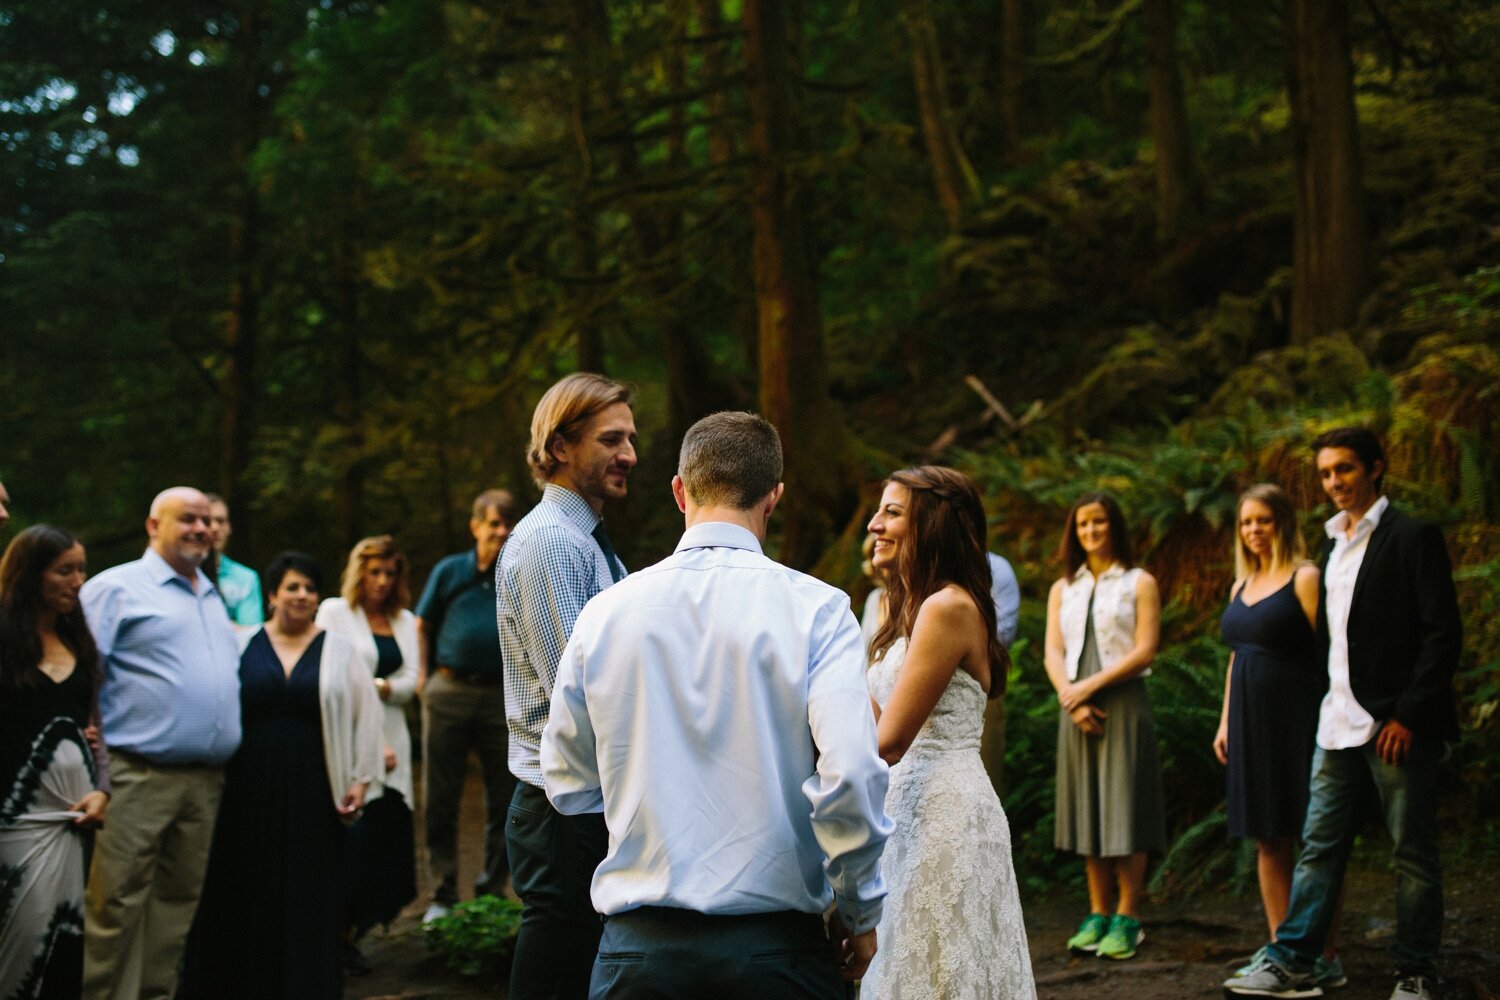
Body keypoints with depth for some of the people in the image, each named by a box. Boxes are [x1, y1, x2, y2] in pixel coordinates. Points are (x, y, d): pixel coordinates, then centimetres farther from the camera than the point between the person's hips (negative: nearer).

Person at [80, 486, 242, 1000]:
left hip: (206, 779, 7)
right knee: (116, 903, -7)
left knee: (181, 899, 10)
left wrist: (227, 750, 18)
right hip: (137, 777, -7)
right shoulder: (116, 588, -2)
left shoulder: (213, 600, 20)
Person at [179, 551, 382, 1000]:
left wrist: (360, 779, 0)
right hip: (248, 791, 0)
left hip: (312, 794, 0)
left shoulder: (338, 650, 7)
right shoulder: (241, 645, 6)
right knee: (243, 899, 4)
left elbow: (367, 714, 6)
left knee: (307, 902, 3)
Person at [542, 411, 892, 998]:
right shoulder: (816, 609, -8)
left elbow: (566, 786, 8)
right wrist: (862, 916, -3)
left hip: (639, 946, 2)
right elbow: (851, 774, -18)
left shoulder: (604, 612, 0)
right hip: (774, 946, -1)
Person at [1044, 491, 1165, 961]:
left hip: (1123, 705, -4)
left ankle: (1127, 918, -2)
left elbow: (1145, 651, -6)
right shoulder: (1063, 590, 15)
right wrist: (1071, 698, -10)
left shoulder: (1139, 583, 3)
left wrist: (1090, 685, -13)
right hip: (1077, 707, 4)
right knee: (1088, 811, 5)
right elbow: (1053, 652, 7)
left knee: (1125, 811, -5)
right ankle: (1098, 915, 10)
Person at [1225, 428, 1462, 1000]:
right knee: (1319, 846, 5)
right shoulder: (1335, 544, 17)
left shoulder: (1413, 538, -6)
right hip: (1340, 726, 7)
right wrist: (1324, 710, 12)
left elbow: (1443, 634, -11)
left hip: (1397, 726, -7)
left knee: (1413, 854, 3)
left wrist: (1407, 715, -16)